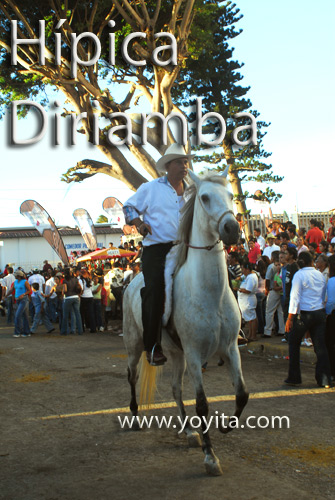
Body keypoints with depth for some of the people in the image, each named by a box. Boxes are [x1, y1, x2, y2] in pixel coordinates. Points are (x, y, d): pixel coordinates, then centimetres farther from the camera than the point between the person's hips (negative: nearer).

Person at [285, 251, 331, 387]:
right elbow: (324, 296, 14)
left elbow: (295, 297, -11)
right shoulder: (320, 275, 8)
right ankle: (324, 379, 4)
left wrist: (290, 318, -9)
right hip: (320, 313, 4)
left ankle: (294, 378, 11)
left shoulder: (299, 275, -7)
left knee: (294, 344, 10)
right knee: (320, 346, 6)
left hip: (304, 314, -4)